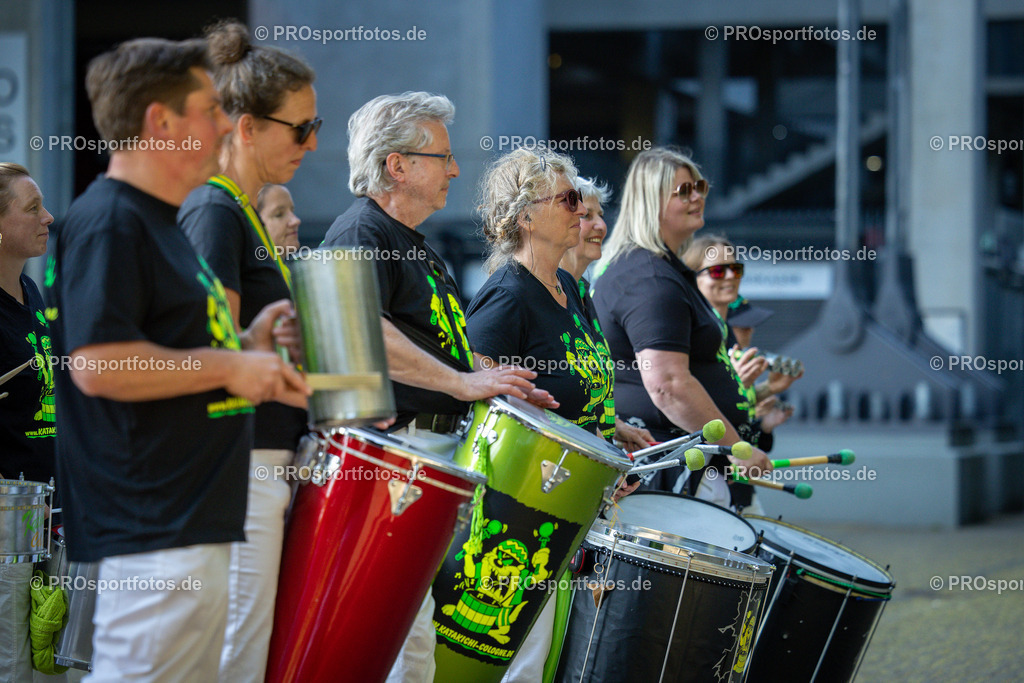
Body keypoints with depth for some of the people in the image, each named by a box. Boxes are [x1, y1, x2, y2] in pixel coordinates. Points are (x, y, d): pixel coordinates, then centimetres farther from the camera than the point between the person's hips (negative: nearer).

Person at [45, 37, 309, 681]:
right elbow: (98, 366, -24)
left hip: (189, 524, 11)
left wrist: (243, 346, 10)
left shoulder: (157, 222, 19)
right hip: (152, 533, -11)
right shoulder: (108, 223, -14)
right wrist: (228, 366, -16)